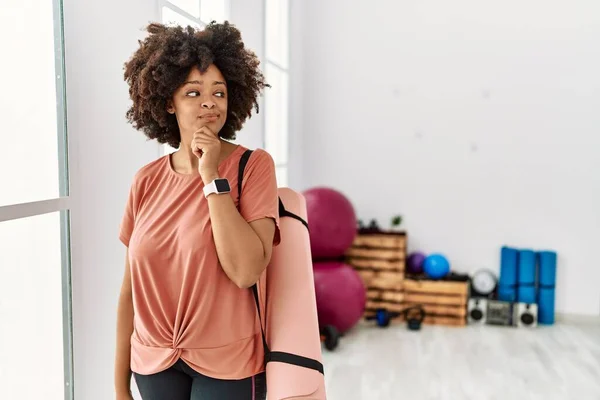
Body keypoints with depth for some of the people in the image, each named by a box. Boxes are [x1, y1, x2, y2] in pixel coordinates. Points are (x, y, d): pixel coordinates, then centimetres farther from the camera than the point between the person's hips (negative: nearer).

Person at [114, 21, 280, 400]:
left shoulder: (254, 165, -12)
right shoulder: (147, 181, -3)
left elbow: (246, 272, -22)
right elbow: (131, 286, 2)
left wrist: (213, 178, -21)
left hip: (227, 365, -3)